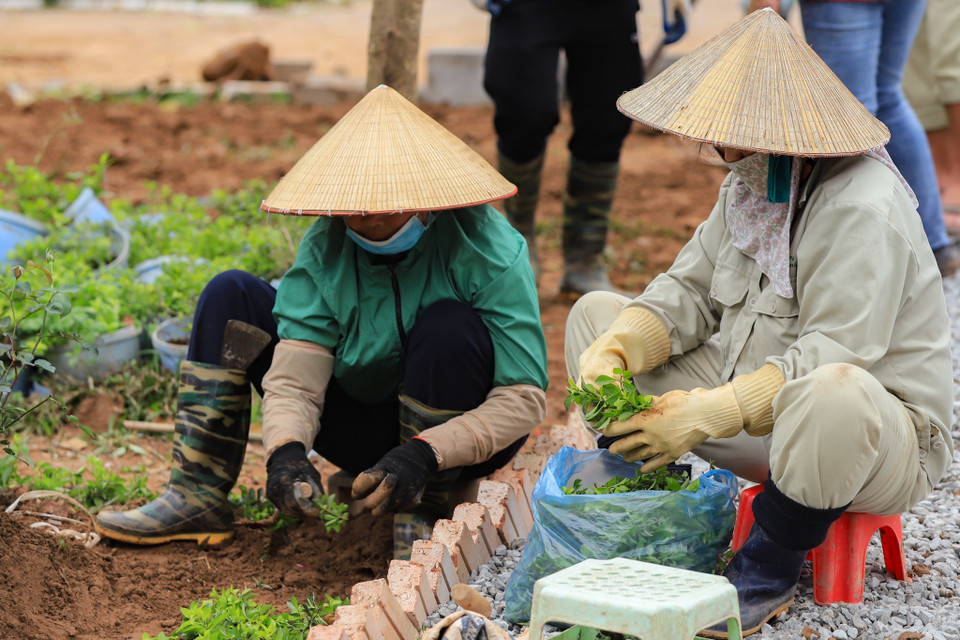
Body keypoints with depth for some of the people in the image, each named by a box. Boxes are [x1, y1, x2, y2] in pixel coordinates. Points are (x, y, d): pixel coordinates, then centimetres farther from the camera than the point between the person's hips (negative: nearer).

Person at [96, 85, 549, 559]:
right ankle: (198, 495, -10)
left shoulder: (488, 252, -23)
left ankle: (418, 519, -21)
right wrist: (286, 449, -40)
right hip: (365, 427, 4)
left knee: (449, 324, -35)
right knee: (231, 295, -8)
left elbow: (524, 398, -26)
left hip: (459, 435, -3)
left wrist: (424, 453, -39)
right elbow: (294, 382, -18)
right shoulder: (325, 249, -13)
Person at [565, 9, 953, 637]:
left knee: (830, 397, -47)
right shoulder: (750, 186, 4)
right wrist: (611, 352, -15)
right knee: (595, 314, 4)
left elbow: (833, 357, -31)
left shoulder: (862, 210, -24)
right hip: (755, 409, 8)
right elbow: (688, 293, 5)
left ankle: (770, 567, -16)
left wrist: (710, 412, -36)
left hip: (882, 441, -8)